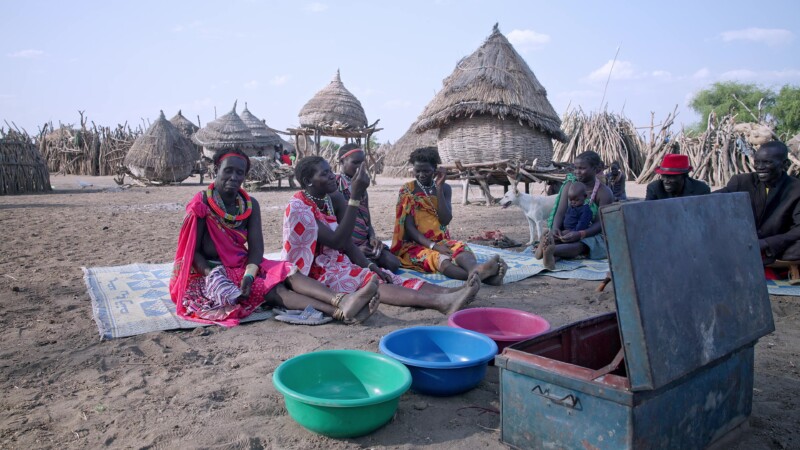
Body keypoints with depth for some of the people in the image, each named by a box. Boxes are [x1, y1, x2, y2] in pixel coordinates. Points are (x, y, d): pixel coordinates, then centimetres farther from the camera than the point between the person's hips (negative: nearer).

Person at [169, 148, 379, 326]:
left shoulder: (250, 205, 1)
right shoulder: (202, 204, -11)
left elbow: (256, 246, -8)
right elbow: (192, 251, -12)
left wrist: (249, 275, -27)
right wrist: (213, 276, -28)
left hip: (243, 267, 5)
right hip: (209, 273, -5)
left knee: (286, 272, -24)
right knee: (270, 288, -28)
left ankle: (343, 303, -47)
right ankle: (341, 312, -47)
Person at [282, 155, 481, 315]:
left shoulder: (331, 199, 6)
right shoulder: (298, 207, -17)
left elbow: (346, 242, 5)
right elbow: (337, 242, -27)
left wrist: (370, 266, -11)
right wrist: (355, 196, -30)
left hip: (340, 265, 8)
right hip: (316, 274, -8)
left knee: (384, 277, -16)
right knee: (368, 282, -30)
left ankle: (448, 293, -35)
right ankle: (440, 302, -50)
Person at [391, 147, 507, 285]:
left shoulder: (444, 188, 7)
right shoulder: (407, 191, -2)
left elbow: (445, 220, -6)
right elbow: (409, 227, -10)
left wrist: (439, 188, -12)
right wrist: (433, 246, -24)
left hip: (441, 241, 4)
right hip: (416, 244, -3)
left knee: (460, 248, -32)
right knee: (438, 258, -37)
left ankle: (475, 269, -68)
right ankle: (481, 276, -65)